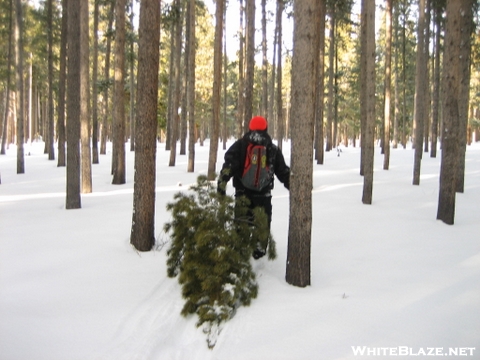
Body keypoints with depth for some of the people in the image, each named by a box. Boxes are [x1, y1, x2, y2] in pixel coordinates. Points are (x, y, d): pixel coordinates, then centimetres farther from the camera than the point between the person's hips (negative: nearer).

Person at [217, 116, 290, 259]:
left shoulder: (239, 145, -1)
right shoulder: (273, 149, 4)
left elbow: (228, 166, -13)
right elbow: (283, 171, 7)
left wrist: (222, 183, -16)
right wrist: (293, 186, 15)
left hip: (242, 192, 0)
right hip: (264, 194, 0)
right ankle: (260, 248, 15)